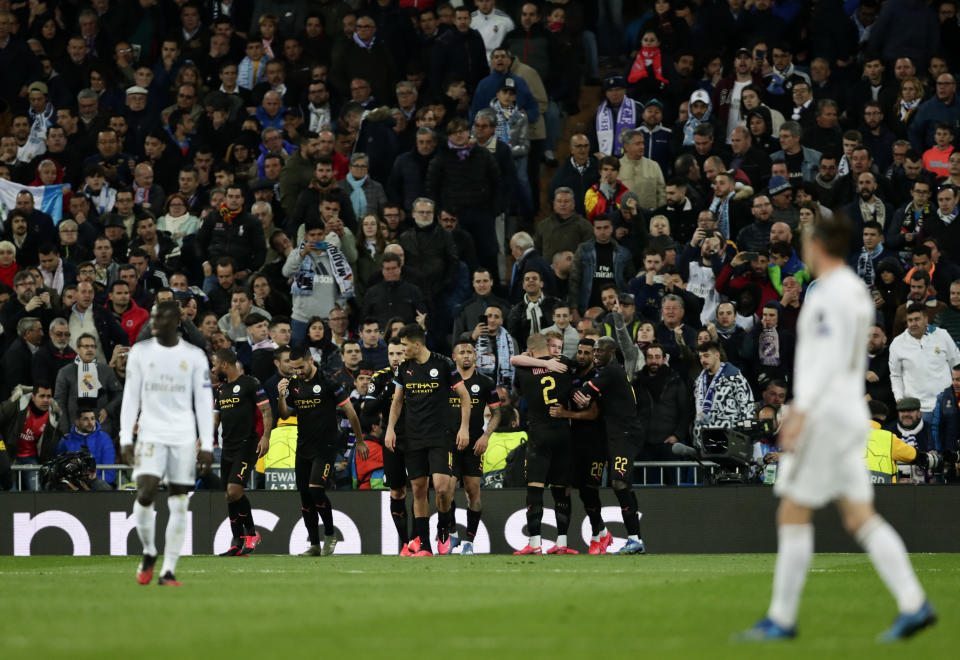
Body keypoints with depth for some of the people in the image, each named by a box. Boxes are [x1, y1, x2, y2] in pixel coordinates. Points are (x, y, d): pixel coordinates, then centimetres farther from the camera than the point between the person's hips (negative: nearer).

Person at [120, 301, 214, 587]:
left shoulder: (194, 356, 2)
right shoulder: (140, 352, 4)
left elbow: (204, 402, 3)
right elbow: (130, 397, 5)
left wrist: (207, 445, -3)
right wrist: (125, 439, -3)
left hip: (184, 438, 0)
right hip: (151, 435, 0)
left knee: (179, 504, -1)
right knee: (145, 493, -16)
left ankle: (168, 571, 4)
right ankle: (148, 553, 9)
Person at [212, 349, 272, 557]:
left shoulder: (250, 384, -7)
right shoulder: (220, 390, 17)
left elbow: (266, 411, -9)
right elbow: (215, 419, 20)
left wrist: (265, 437, -21)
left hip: (247, 446, -8)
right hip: (227, 449, 8)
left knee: (234, 490, -19)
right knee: (230, 497, 6)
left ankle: (251, 533, -2)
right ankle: (238, 543, 12)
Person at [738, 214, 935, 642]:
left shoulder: (829, 292, -12)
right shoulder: (858, 292, 17)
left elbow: (828, 358, -21)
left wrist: (800, 413, -25)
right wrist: (800, 406, 29)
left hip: (825, 415, -9)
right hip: (852, 411, 9)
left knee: (793, 515, -3)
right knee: (860, 517, 5)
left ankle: (782, 618, 0)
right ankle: (913, 604, -5)